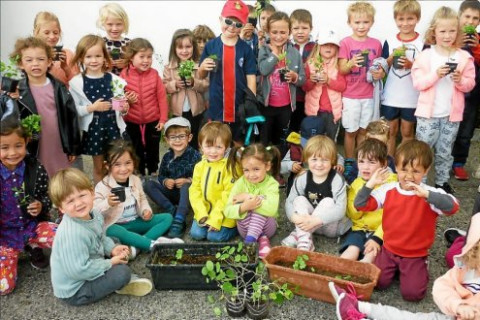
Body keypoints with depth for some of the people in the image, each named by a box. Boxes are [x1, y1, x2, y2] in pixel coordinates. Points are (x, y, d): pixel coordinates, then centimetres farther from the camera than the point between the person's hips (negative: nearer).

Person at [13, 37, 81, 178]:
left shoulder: (59, 88, 1)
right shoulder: (17, 91, -6)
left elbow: (71, 117, 3)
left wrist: (74, 148, 4)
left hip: (60, 150, 2)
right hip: (34, 153, -2)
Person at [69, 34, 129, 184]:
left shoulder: (114, 79, -1)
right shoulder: (76, 82, -5)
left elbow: (121, 106, 8)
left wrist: (124, 108, -13)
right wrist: (92, 108, -20)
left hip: (113, 127, 1)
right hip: (93, 129, -1)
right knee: (98, 168, 13)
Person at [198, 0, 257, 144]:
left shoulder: (246, 49, -3)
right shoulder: (211, 46, -2)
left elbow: (251, 78, -2)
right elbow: (201, 76, 6)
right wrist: (202, 67, -16)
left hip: (240, 108, 0)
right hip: (216, 108, 0)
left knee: (238, 143, 15)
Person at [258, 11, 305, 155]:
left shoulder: (294, 52, 0)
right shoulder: (264, 50, -5)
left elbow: (303, 79, 2)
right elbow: (263, 69, -25)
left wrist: (295, 77, -18)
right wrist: (275, 53, -16)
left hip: (286, 105, 2)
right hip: (267, 104, -2)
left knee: (281, 142, 17)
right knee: (263, 141, 7)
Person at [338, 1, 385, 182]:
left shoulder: (376, 44, 4)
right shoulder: (346, 43, -6)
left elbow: (379, 67, 13)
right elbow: (341, 70, -9)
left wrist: (380, 73, -9)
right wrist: (351, 63, -29)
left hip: (368, 95, 3)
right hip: (350, 96, -3)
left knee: (363, 130, 11)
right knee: (351, 131, 5)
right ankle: (349, 163, 17)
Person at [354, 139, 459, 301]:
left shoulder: (430, 194, -16)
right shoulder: (387, 190, -7)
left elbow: (452, 207, -34)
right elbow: (360, 205, -9)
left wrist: (426, 194, -45)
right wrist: (370, 184, -23)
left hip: (416, 255, -2)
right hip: (389, 250, 3)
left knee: (412, 293, -10)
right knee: (377, 282, -7)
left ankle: (421, 268, 21)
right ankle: (395, 268, 24)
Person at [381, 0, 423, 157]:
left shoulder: (423, 43, -6)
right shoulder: (390, 41, 0)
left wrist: (411, 65, -21)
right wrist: (393, 56, -15)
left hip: (412, 97, -1)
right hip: (390, 96, 2)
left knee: (407, 132, 11)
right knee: (391, 131, 13)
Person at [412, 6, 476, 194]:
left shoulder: (464, 57, 1)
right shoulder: (425, 56, -5)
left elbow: (470, 84, 2)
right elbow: (417, 83, -10)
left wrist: (460, 80, -19)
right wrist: (435, 75, -25)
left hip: (452, 114, 2)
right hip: (428, 113, -2)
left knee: (445, 152, 14)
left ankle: (442, 182, 28)